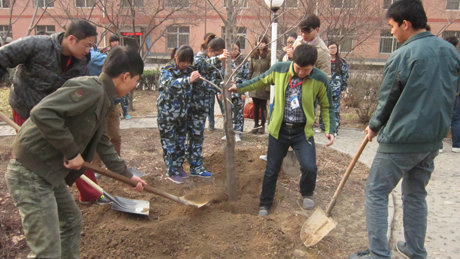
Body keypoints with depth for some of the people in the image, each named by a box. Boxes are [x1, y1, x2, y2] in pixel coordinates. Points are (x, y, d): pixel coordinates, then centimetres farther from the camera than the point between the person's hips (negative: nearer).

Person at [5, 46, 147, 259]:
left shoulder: (102, 99, 13)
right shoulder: (90, 89, -19)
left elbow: (103, 144, 24)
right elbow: (42, 113, -31)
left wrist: (128, 176, 31)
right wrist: (71, 151, -20)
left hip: (50, 173, 10)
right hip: (31, 175, -10)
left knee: (72, 221, 25)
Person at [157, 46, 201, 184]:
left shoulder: (188, 71, 3)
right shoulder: (166, 70, -12)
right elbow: (171, 84, -32)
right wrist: (188, 80, -47)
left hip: (182, 113, 6)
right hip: (167, 113, -5)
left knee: (181, 142, 15)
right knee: (170, 143, 2)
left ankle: (179, 167, 32)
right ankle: (172, 172, 14)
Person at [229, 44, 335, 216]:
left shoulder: (320, 79, -11)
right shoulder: (279, 70, -10)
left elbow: (326, 106, 2)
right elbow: (261, 81, 11)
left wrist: (330, 129, -6)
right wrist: (239, 88, 15)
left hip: (303, 131, -1)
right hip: (279, 129, 1)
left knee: (309, 167, -15)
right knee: (272, 170, 9)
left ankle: (307, 194, 20)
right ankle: (265, 205, 31)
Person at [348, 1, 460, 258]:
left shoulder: (401, 56, -15)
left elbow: (387, 101, -6)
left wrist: (374, 127, 11)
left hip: (401, 140, -7)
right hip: (434, 139, 7)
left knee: (376, 193, 4)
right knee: (416, 195, 20)